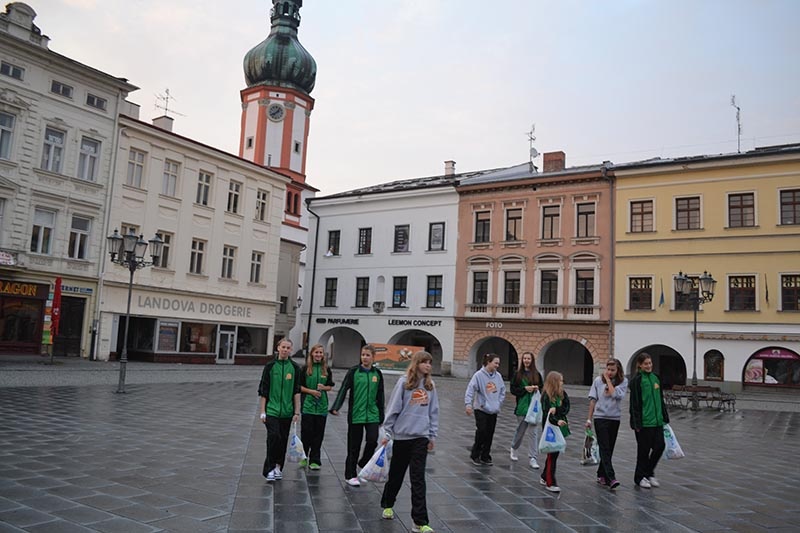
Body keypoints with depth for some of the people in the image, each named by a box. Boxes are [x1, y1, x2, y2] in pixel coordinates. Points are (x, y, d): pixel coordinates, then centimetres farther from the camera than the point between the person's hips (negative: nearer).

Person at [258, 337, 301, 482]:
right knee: (274, 437, -15)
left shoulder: (295, 368, 4)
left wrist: (297, 412, 1)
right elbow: (263, 391, 0)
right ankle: (270, 469, -5)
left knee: (283, 440, 8)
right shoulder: (270, 366, -1)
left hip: (287, 412, 2)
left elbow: (297, 392, 5)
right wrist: (262, 412, -4)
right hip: (271, 410, -2)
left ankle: (278, 467, 22)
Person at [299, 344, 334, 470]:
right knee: (306, 432, -1)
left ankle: (314, 460, 12)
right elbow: (299, 386, 0)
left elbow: (330, 386, 12)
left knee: (318, 434, 3)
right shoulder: (305, 369, 0)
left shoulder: (326, 370, 7)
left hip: (322, 405, 2)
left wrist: (323, 387, -9)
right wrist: (311, 391, -13)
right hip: (307, 404, -2)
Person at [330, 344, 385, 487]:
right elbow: (343, 389, -10)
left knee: (373, 440, -11)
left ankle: (363, 463, 18)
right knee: (354, 446, 4)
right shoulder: (353, 372, -3)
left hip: (372, 414, 2)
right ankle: (351, 475, 19)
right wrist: (336, 407, -24)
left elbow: (380, 396, 13)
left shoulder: (377, 374, 7)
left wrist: (381, 418, 14)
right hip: (356, 414, -2)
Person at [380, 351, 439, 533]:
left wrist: (432, 435, 10)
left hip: (421, 437, 2)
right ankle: (388, 505, 40)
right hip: (402, 435, -2)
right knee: (396, 474, 15)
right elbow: (393, 408, -6)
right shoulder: (404, 382, -8)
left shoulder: (430, 386, 4)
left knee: (418, 479, -3)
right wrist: (387, 432, -5)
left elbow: (433, 412, 10)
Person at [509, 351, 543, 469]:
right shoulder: (518, 374, 0)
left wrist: (537, 388, -9)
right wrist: (525, 389, -14)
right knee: (520, 430, 11)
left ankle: (533, 458, 3)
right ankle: (514, 449, 38)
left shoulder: (537, 374, 4)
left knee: (534, 432, -2)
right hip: (522, 406, -1)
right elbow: (513, 389, -2)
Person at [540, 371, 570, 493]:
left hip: (560, 427, 6)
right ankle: (550, 483, 0)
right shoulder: (546, 395, -13)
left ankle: (545, 477, 28)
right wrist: (557, 421, -37)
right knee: (553, 454, -5)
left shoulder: (562, 394, 4)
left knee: (554, 453, 13)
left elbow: (566, 408, -1)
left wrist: (556, 410, -20)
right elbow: (546, 412, -21)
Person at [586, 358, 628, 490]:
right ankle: (611, 479, -16)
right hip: (600, 417, -1)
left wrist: (608, 380, -12)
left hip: (615, 418, 1)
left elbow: (615, 394, -19)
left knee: (608, 449, 10)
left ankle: (601, 475, 25)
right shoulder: (598, 380, 0)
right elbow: (593, 400, 4)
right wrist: (589, 419, 4)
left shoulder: (623, 381, -2)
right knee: (605, 449, -10)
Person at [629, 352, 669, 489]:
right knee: (644, 449, 2)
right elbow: (635, 403, -11)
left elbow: (660, 399, 18)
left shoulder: (655, 378, 11)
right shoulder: (637, 380, -9)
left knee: (660, 446, 3)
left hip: (657, 420, 6)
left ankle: (649, 472, 23)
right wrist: (637, 423, -14)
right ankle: (640, 477, 16)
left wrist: (665, 417, 16)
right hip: (644, 421, -6)